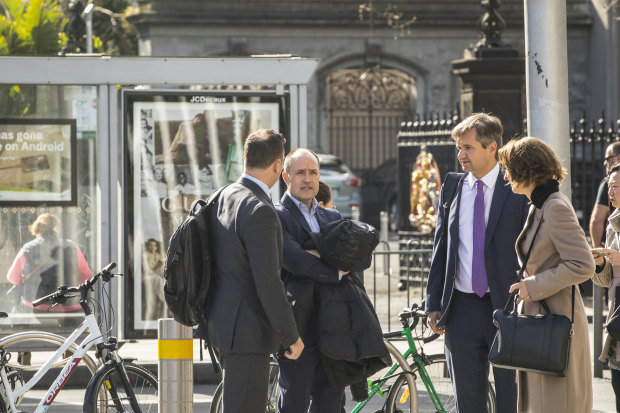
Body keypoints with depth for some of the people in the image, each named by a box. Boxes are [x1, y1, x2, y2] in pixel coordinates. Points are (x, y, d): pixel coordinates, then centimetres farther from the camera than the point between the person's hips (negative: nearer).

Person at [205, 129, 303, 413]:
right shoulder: (259, 210, -20)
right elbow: (268, 282, -22)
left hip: (222, 323, 10)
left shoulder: (222, 199, 9)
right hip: (247, 332, -10)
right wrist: (291, 335, -14)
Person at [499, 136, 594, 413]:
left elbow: (582, 266, -21)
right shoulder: (538, 207, 13)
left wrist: (535, 286, -18)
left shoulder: (556, 208, -17)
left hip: (557, 320, -10)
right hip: (538, 318, 10)